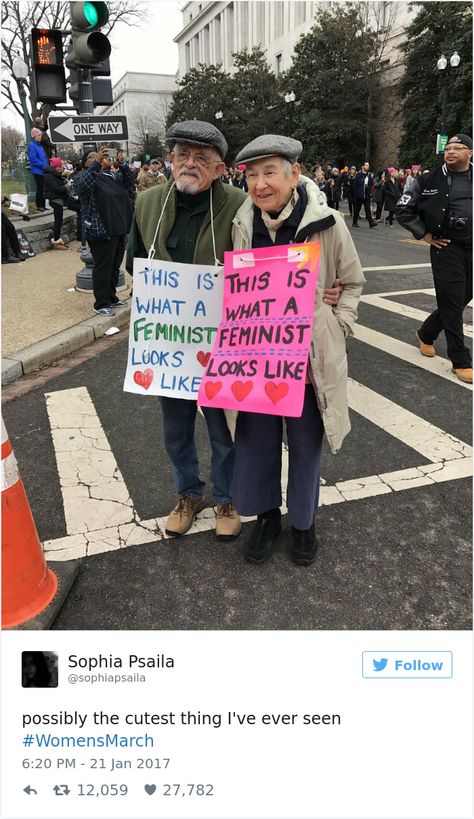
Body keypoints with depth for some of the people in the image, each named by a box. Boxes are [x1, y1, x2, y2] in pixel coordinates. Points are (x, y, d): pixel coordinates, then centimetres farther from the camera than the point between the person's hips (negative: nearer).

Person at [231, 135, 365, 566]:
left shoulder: (327, 223, -12)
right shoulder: (243, 224, -3)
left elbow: (353, 282, 4)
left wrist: (337, 325, -5)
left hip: (309, 355, -2)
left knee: (306, 443, 12)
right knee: (256, 439, 11)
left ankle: (303, 521, 34)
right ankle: (266, 515, 35)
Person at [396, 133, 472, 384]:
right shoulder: (430, 180, -1)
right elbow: (403, 209, 4)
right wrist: (424, 234, -2)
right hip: (446, 248, -4)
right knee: (452, 303, -3)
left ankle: (426, 334, 36)